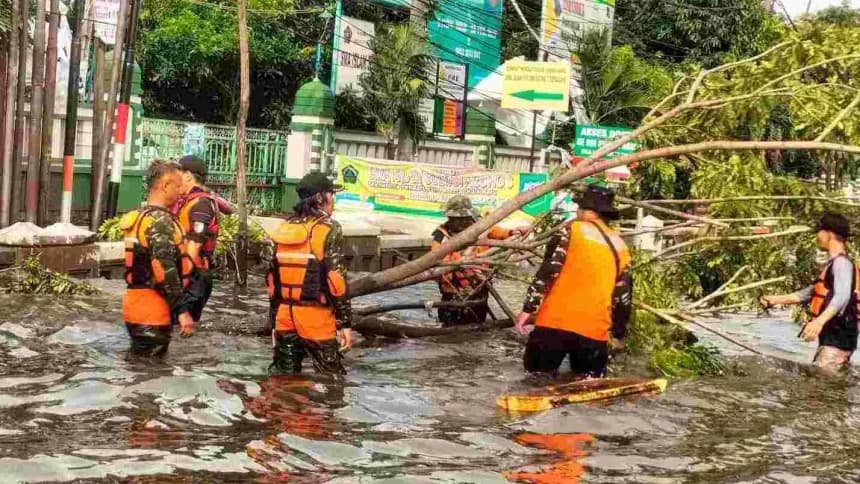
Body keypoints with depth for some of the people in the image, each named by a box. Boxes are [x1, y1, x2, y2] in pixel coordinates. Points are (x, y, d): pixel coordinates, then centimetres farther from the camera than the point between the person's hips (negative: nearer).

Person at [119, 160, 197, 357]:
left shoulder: (139, 217, 15)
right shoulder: (160, 221, -16)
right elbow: (165, 271, -24)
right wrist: (182, 310, -22)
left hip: (136, 306, 10)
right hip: (152, 313, -10)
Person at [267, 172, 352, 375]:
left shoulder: (283, 229, 10)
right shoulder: (328, 230, -8)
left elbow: (272, 279, 13)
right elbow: (335, 280, -14)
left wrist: (274, 320, 20)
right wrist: (345, 322, -9)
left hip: (285, 316, 6)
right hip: (315, 318, -6)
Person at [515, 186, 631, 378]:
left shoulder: (572, 230, 1)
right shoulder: (620, 246, 14)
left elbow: (547, 271, -8)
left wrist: (528, 308, -6)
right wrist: (618, 333, 26)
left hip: (556, 321, -3)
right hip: (595, 329, 3)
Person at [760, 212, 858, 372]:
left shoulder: (841, 262, -12)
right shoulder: (833, 263, 20)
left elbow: (842, 297, -30)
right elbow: (811, 292, 30)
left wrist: (819, 321, -45)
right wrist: (776, 299, 27)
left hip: (838, 338, -11)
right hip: (832, 337, 11)